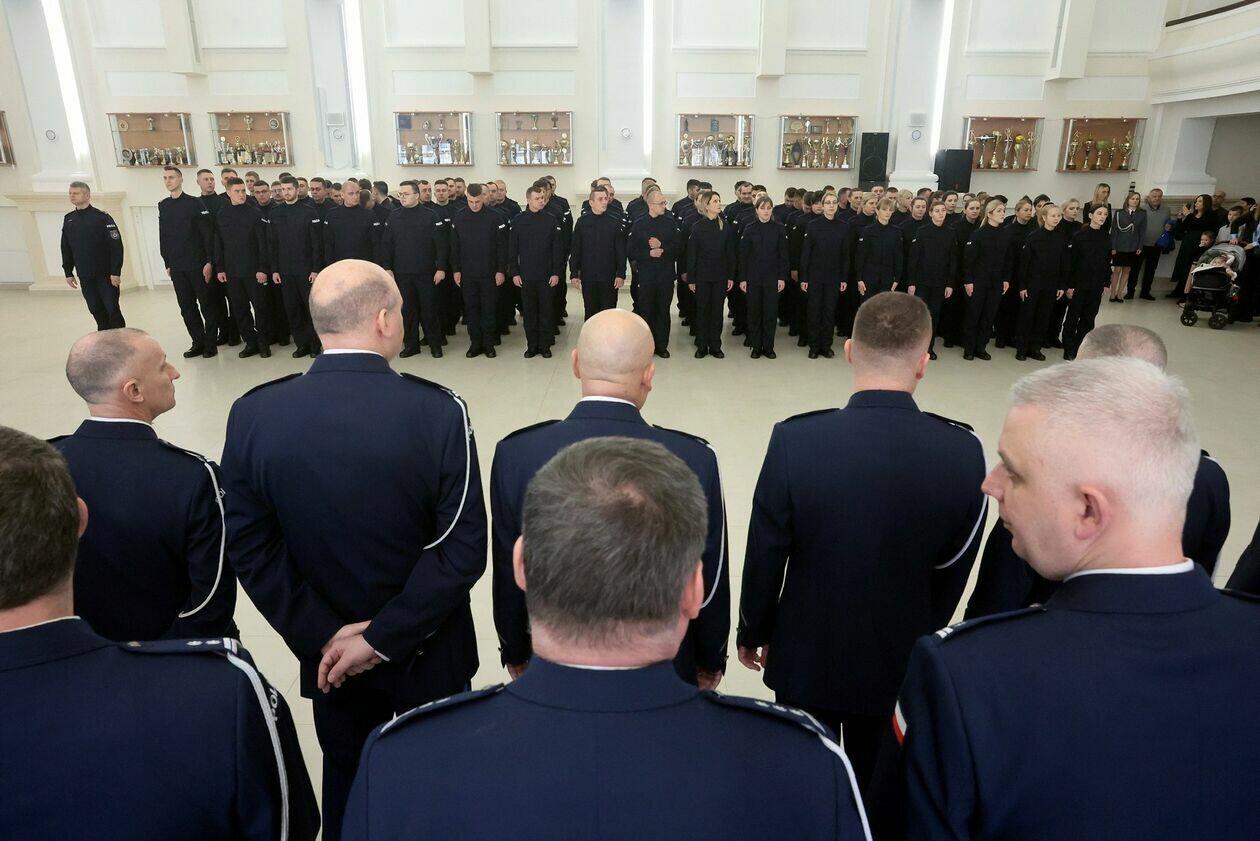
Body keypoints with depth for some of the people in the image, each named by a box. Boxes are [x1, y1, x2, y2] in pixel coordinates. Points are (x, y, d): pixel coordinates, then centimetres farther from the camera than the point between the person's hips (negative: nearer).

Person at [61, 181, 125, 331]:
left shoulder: (102, 217, -8)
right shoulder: (68, 220, 10)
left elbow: (116, 245, -12)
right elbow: (66, 249, 15)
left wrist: (116, 272, -17)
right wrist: (68, 273, 11)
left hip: (106, 274, -5)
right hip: (84, 276, 5)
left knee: (112, 310, -4)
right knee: (96, 311, 10)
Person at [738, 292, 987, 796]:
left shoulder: (796, 440, -24)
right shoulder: (963, 452, -17)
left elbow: (765, 556, -14)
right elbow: (953, 571, -4)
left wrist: (752, 632, 4)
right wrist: (922, 637, 15)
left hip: (807, 654, -1)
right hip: (903, 658, 2)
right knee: (874, 780, 25)